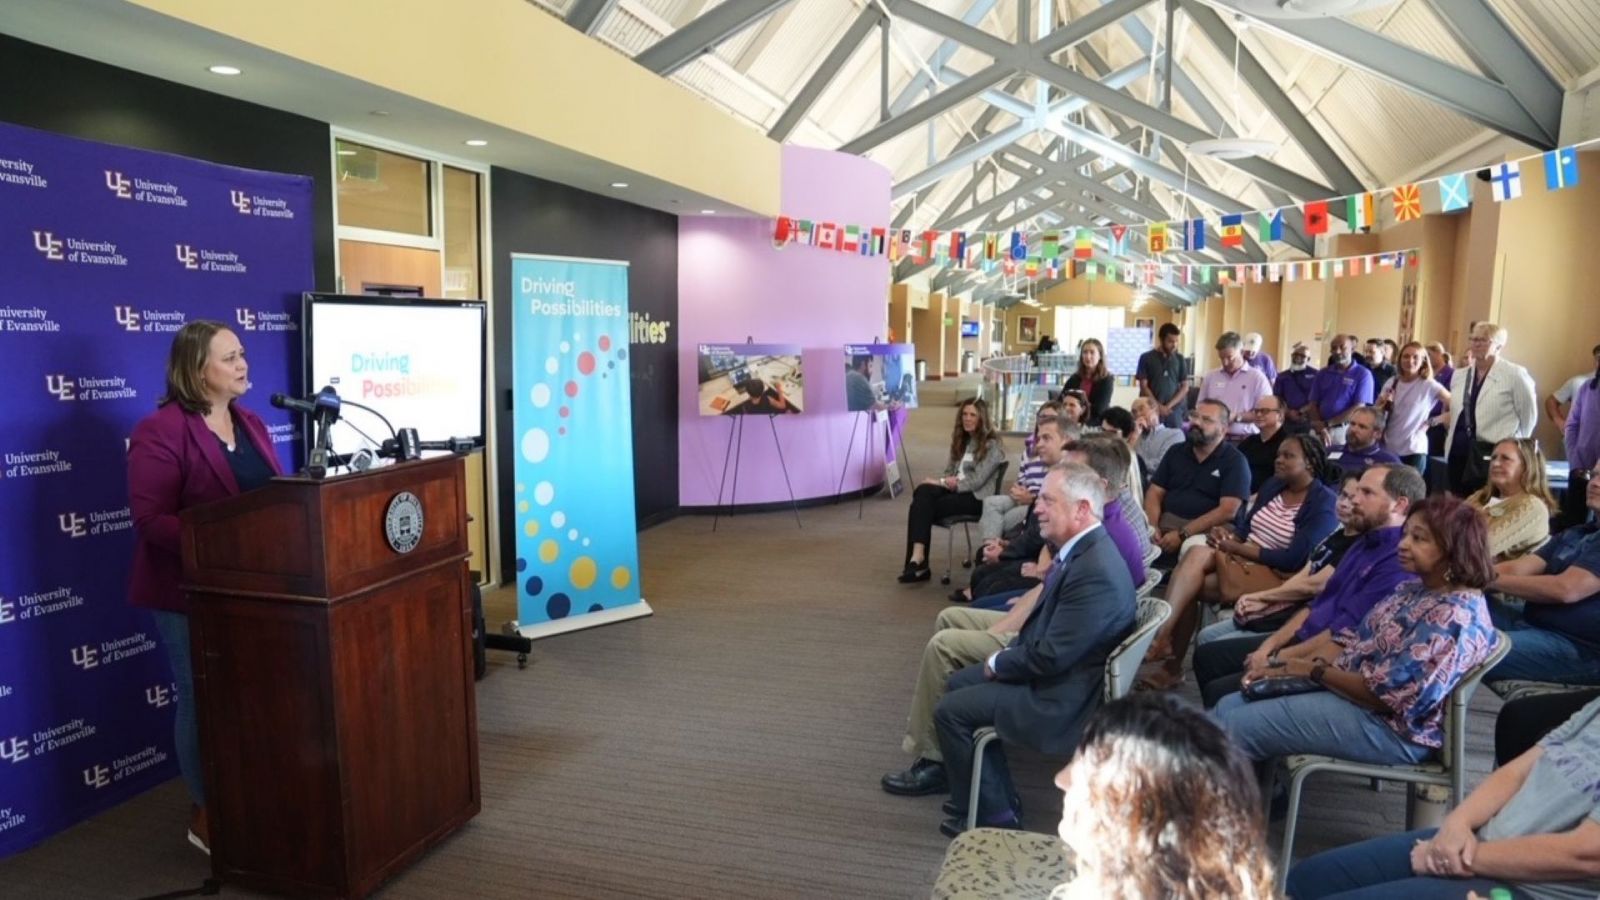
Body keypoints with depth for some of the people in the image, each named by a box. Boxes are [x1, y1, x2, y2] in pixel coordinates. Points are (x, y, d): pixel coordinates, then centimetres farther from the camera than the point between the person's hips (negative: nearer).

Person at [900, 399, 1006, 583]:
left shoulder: (991, 445, -4)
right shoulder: (962, 440, 20)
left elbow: (977, 481, -13)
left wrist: (940, 483, -14)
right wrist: (946, 481, -6)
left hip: (977, 497, -6)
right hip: (955, 489, 6)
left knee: (924, 506, -27)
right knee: (922, 491, -29)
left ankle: (918, 558, -21)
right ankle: (917, 558, -39)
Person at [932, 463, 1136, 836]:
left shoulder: (1094, 571, -29)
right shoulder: (1081, 549, 2)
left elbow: (1051, 657, -28)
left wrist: (998, 663, -11)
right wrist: (1007, 655, 1)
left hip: (1061, 698, -10)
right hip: (1050, 669, 10)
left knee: (950, 710, -8)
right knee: (958, 684, 15)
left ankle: (992, 815, 9)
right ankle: (996, 796, 24)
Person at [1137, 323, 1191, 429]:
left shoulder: (1180, 359, 8)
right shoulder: (1146, 358, 1)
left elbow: (1185, 387, 7)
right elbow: (1143, 386, -1)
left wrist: (1169, 406, -6)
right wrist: (1158, 406, -9)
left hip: (1174, 411, 2)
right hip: (1152, 409, -2)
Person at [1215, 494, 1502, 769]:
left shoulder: (1454, 616, -21)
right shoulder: (1414, 589, 9)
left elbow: (1385, 693, -25)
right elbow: (1357, 644, 11)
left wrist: (1314, 670, -13)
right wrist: (1290, 663, -4)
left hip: (1392, 727, -10)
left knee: (1238, 725, -13)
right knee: (1229, 707, 4)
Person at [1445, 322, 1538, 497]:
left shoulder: (1514, 374, -4)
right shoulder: (1459, 375, 14)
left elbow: (1529, 414, 0)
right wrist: (1452, 440, 15)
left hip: (1493, 455, -5)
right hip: (1459, 452, 6)